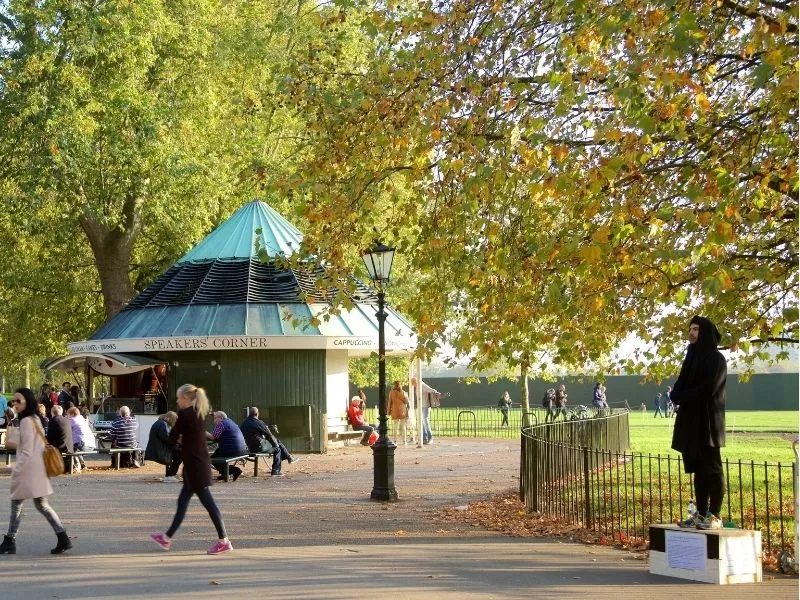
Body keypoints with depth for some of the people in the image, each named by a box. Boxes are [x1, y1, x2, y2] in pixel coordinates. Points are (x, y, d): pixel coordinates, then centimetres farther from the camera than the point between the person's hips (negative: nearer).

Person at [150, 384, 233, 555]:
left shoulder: (185, 414, -14)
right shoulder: (200, 413, 12)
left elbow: (173, 437, -8)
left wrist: (178, 437, 11)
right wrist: (182, 437, 2)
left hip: (194, 464, -9)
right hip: (201, 462, 9)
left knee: (208, 502, -7)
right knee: (182, 501, 15)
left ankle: (224, 541, -5)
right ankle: (167, 538, 24)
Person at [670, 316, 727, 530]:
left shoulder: (716, 359, -8)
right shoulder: (692, 357, 17)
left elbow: (708, 390, -17)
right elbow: (679, 386, 16)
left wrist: (681, 396, -9)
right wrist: (676, 395, -7)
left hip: (708, 421, -8)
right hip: (691, 420, 8)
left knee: (712, 469, -5)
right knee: (698, 469, 9)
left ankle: (715, 517, -3)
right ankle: (701, 514, 12)